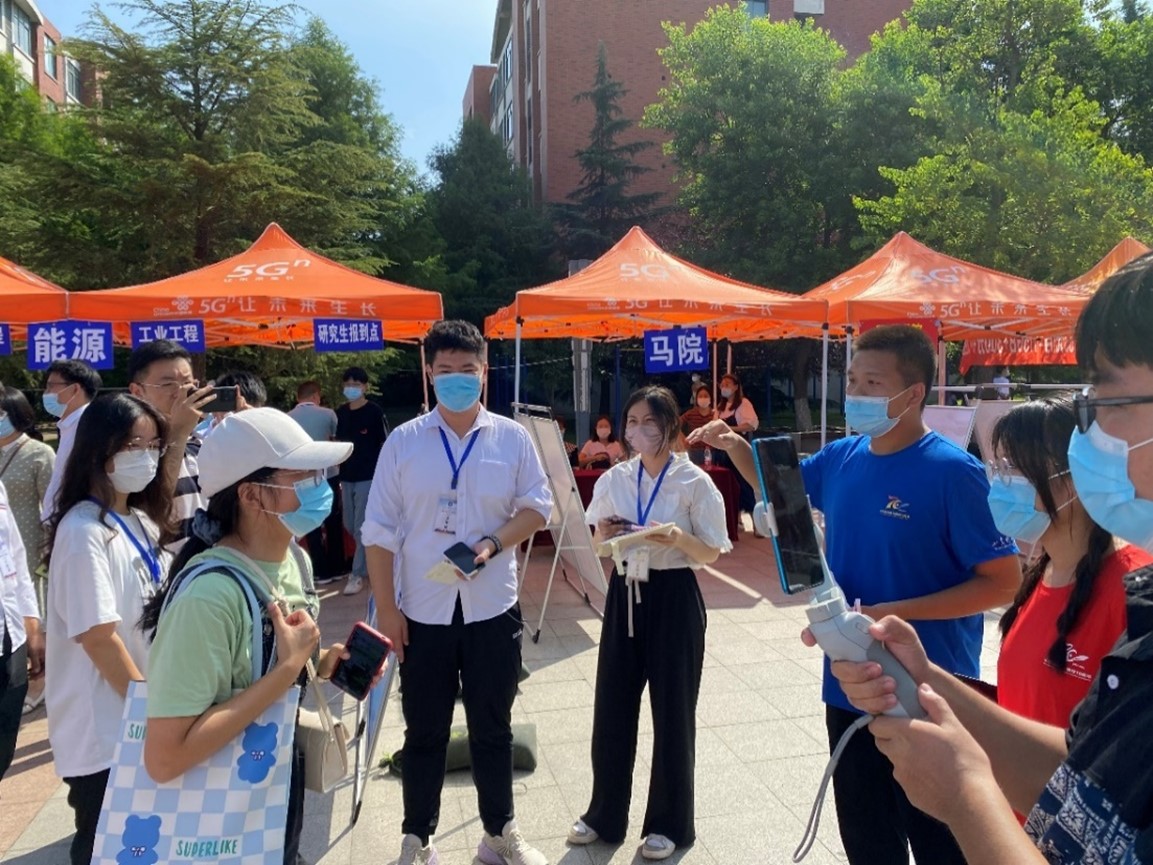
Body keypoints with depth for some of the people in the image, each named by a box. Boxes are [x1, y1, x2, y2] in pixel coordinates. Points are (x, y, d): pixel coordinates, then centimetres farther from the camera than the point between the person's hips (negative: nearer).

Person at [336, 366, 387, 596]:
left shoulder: (374, 411, -7)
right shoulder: (341, 412, 8)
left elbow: (384, 445, -5)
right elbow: (338, 442, 16)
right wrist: (337, 471, 10)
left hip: (369, 476, -6)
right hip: (346, 476, 6)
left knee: (362, 527, -4)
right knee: (350, 525, 12)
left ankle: (358, 574, 4)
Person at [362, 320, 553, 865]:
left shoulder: (512, 437, -1)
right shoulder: (403, 441, -3)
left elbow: (537, 508, 2)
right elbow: (380, 531, -3)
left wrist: (492, 544, -15)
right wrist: (386, 608, -6)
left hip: (492, 607, 1)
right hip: (423, 611, 0)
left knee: (492, 729, 16)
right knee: (424, 733, 15)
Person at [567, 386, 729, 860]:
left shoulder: (695, 482, -10)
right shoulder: (613, 479, 2)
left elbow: (712, 552, -6)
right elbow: (600, 546, 11)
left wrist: (678, 540, -24)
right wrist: (604, 534, -11)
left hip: (674, 598, -4)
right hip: (625, 594, 4)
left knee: (672, 712, 9)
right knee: (612, 707, 11)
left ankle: (669, 822, 28)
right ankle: (605, 814, 31)